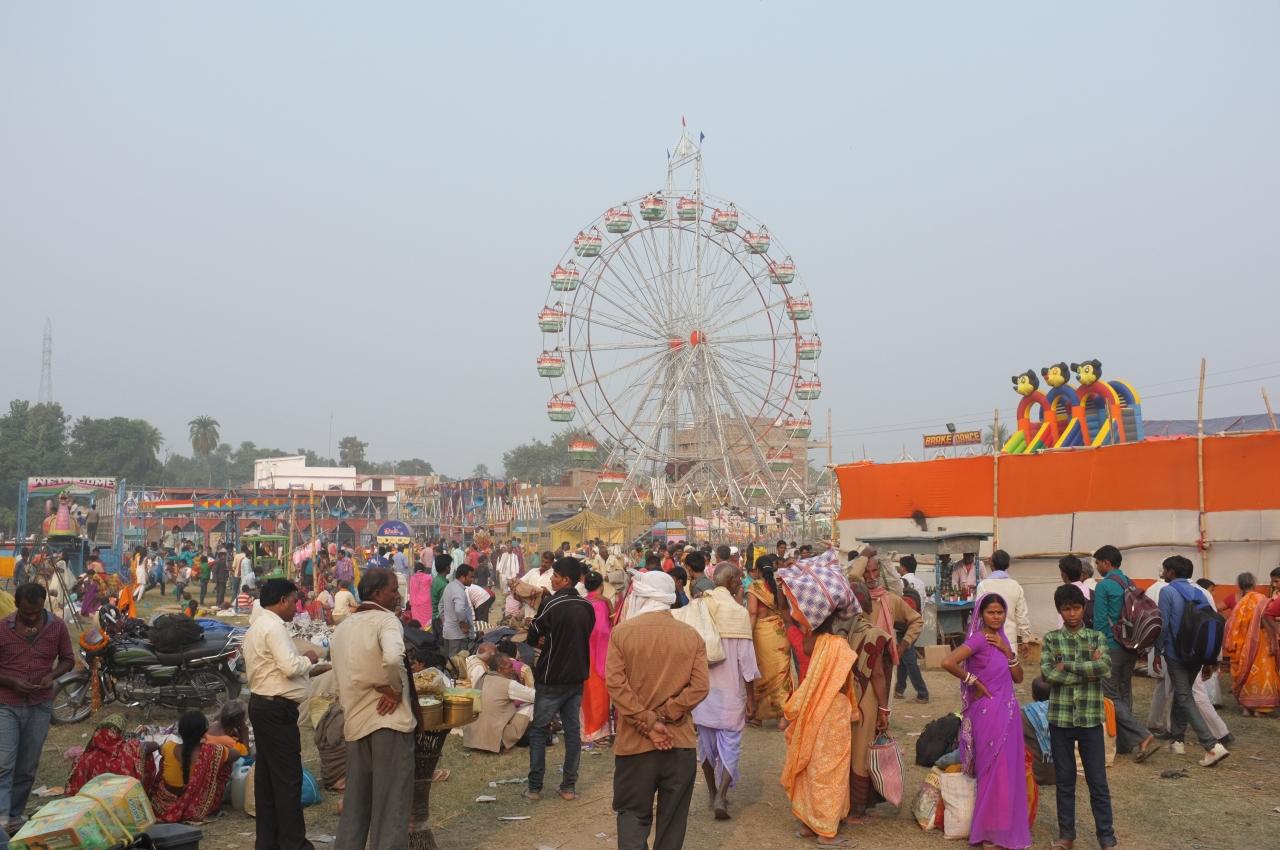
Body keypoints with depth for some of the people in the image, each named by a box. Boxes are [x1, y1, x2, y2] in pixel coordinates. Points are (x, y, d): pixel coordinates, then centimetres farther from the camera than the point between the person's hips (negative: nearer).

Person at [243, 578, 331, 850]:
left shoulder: (259, 625, 17)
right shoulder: (273, 627, -16)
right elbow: (291, 667, -24)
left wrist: (312, 669, 18)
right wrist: (308, 659, -5)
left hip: (262, 705, 11)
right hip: (277, 710, -11)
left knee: (266, 775, 13)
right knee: (288, 777, -5)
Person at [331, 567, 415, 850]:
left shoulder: (342, 628, 13)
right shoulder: (386, 619, -11)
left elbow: (344, 676, 11)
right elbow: (392, 658, -30)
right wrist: (396, 688, -15)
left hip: (354, 722, 7)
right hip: (388, 719, -7)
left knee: (356, 801, 15)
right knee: (391, 800, 0)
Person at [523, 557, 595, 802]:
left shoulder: (551, 605, -16)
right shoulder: (588, 607, 1)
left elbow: (532, 639, -8)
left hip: (551, 679, -5)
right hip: (577, 676, 5)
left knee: (539, 731, 7)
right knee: (573, 731, 10)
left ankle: (535, 787, 8)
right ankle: (569, 786, 13)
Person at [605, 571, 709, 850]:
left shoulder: (622, 632, -5)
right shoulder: (692, 636, 0)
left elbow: (616, 684, -13)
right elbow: (699, 687, -8)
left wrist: (648, 723, -12)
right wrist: (663, 717, -8)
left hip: (635, 742, -1)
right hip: (681, 742, 2)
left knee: (633, 812, 10)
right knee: (673, 819, 13)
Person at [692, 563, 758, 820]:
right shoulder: (738, 612, -12)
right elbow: (745, 656, -11)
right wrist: (750, 696, -3)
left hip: (701, 687, 4)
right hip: (729, 690, -4)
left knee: (707, 743, 15)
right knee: (729, 745, 3)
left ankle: (713, 794, 25)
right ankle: (721, 796, -11)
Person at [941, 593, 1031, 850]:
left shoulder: (1002, 639, 11)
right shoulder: (979, 639, -14)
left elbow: (1018, 678, 9)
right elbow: (948, 663, -29)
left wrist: (1008, 651, -5)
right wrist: (973, 681, -16)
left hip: (1008, 712, 8)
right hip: (989, 713, -8)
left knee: (1010, 771, 13)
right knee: (995, 773, -1)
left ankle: (1007, 829, 25)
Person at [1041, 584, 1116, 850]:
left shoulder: (1097, 637, 3)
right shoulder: (1051, 639, 1)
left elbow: (1105, 666, -16)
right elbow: (1047, 673, -13)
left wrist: (1067, 665, -14)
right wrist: (1088, 669, -13)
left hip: (1090, 718, 0)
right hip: (1060, 718, 0)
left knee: (1098, 781, 4)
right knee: (1064, 780, 10)